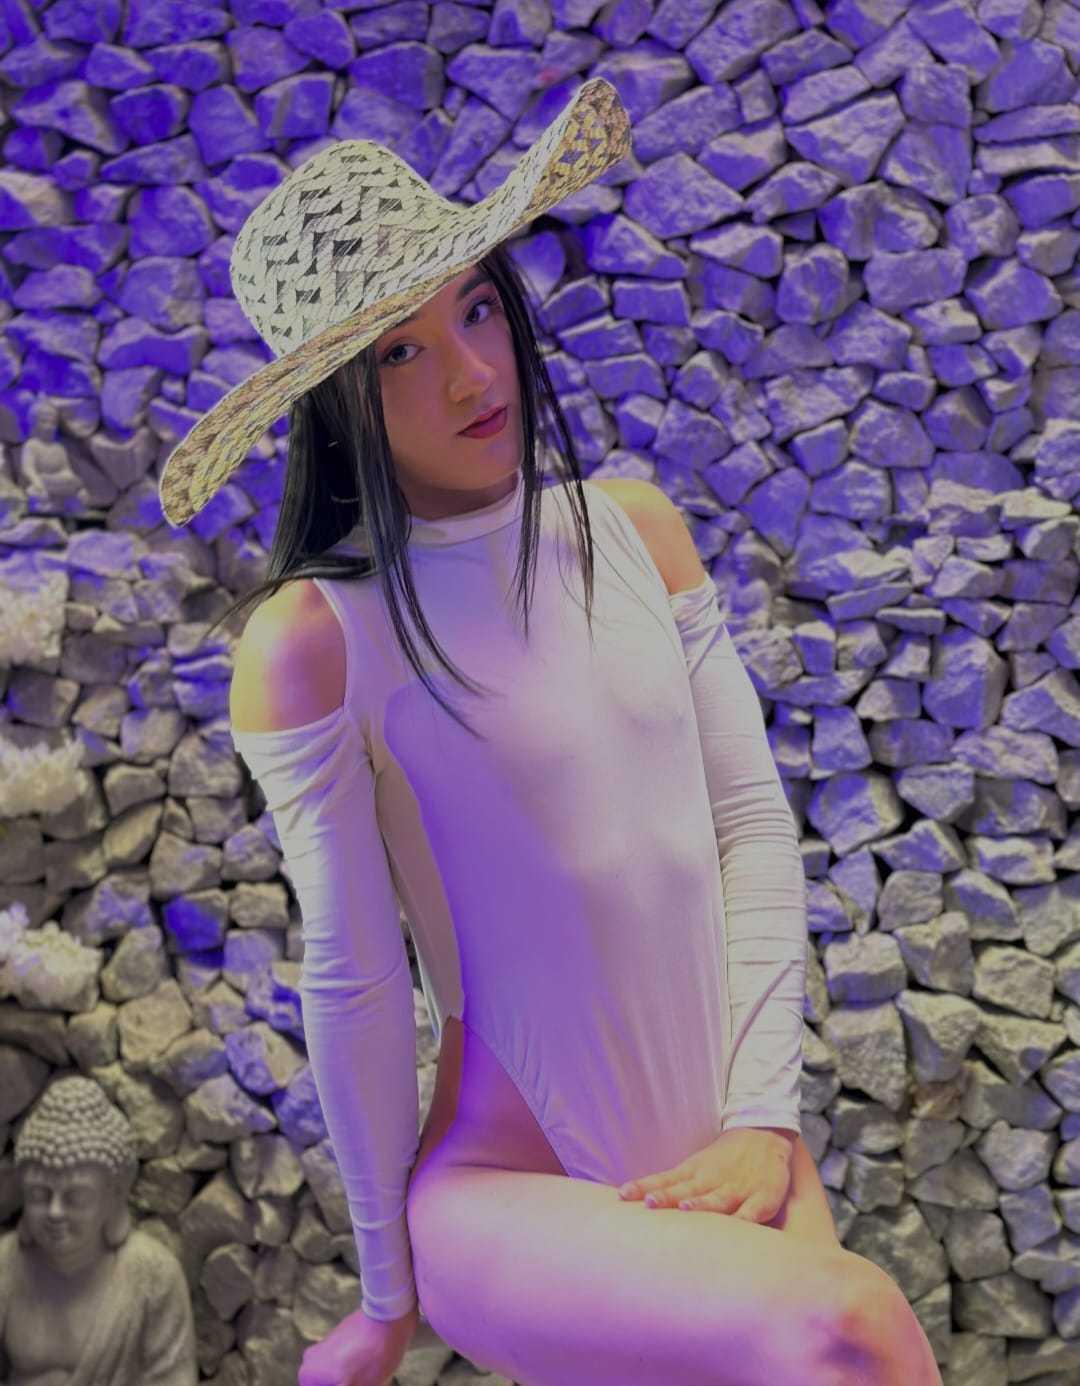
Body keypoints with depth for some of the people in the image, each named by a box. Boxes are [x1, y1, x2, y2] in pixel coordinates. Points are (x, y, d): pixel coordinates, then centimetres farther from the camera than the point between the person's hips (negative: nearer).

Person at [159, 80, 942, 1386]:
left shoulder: (634, 529, 3)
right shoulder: (313, 638, -13)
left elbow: (755, 821, 3)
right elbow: (352, 983, -10)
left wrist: (764, 1121, -6)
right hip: (512, 1183, -6)